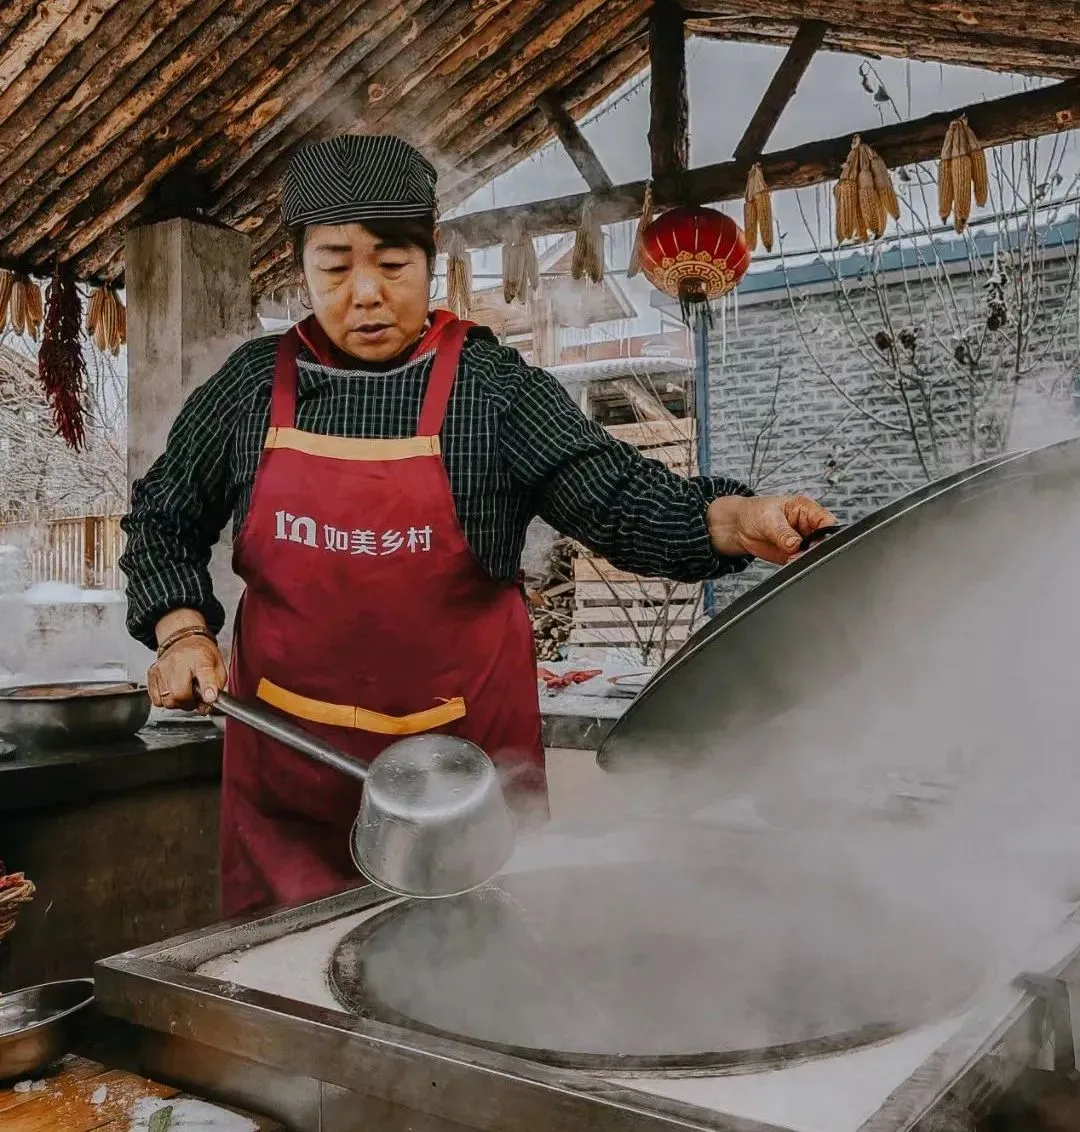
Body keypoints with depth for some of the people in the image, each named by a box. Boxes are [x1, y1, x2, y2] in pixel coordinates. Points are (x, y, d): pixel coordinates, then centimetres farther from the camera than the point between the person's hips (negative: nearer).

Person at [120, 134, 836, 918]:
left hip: (462, 763, -1)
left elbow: (622, 501, -13)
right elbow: (165, 518, 14)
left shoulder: (496, 389, -5)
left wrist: (736, 520, -31)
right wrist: (182, 632, -1)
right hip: (285, 757, 2)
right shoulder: (253, 385, 2)